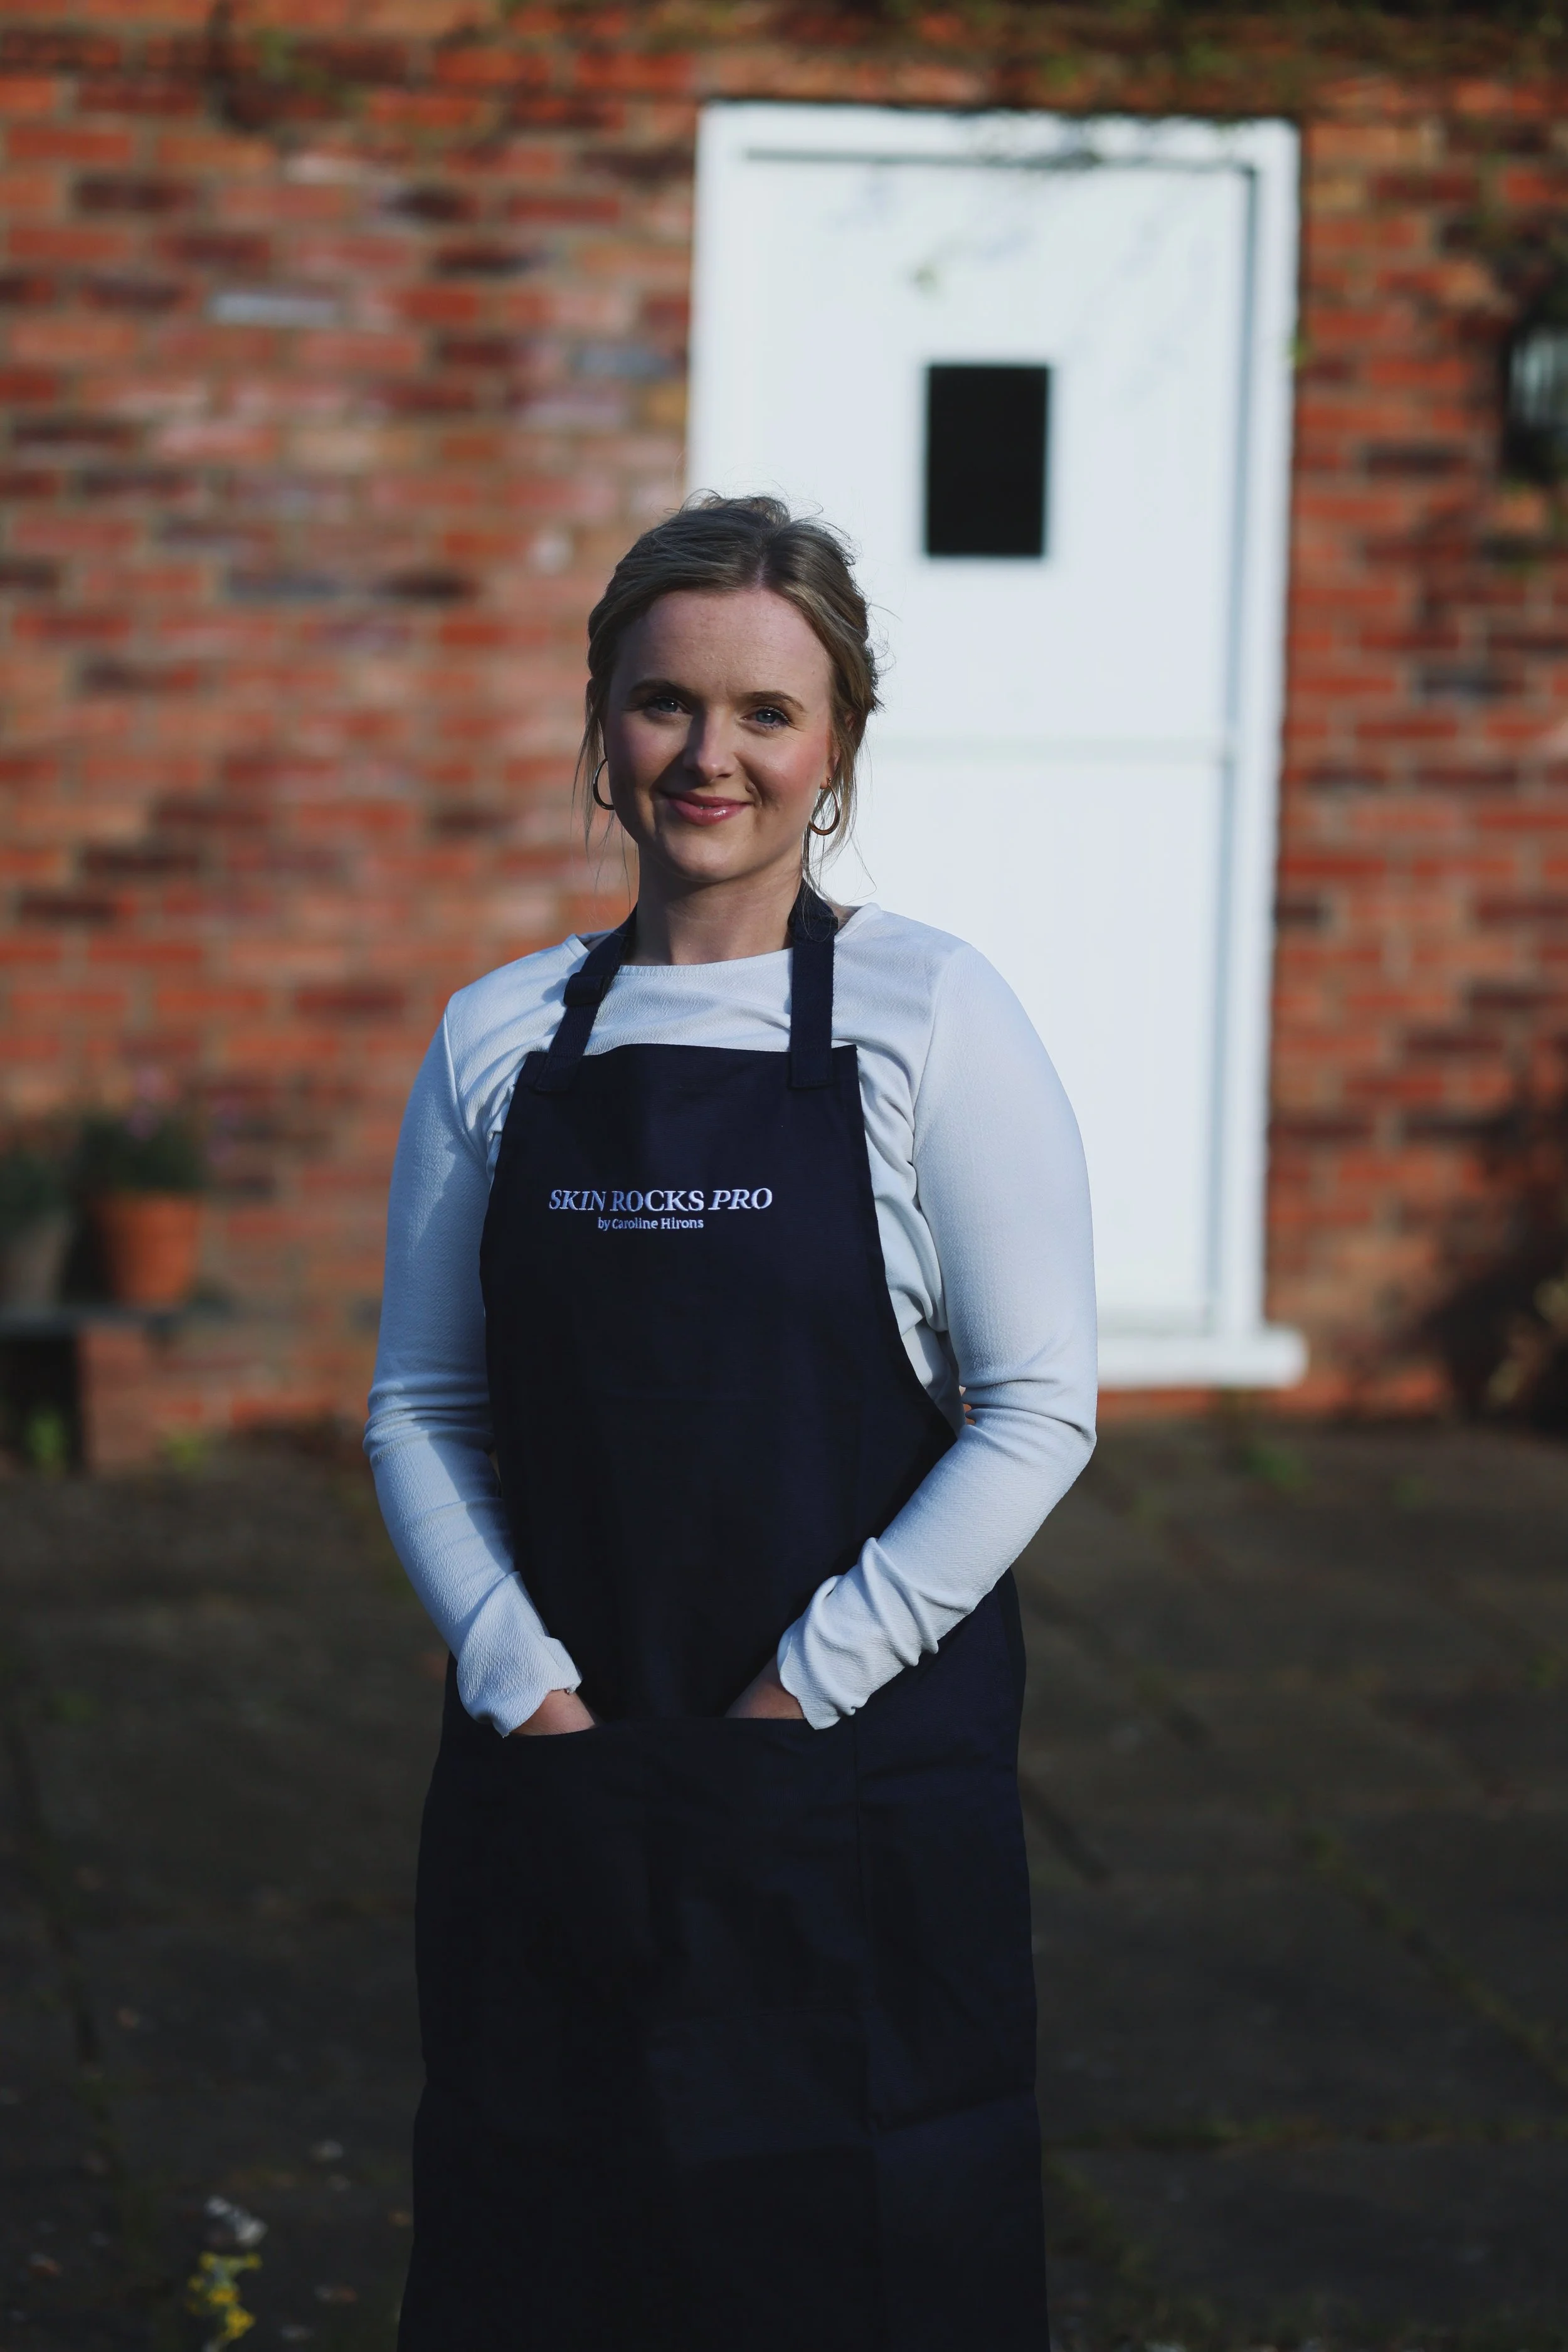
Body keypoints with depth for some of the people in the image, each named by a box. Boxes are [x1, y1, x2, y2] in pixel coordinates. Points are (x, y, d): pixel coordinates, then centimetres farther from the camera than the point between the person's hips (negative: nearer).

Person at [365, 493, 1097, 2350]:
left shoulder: (929, 1015, -3)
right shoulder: (497, 1038, 6)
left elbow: (1037, 1413, -6)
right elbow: (421, 1409, 8)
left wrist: (803, 1687, -11)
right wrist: (529, 1687, -6)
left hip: (865, 1776, -3)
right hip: (553, 1782, 3)